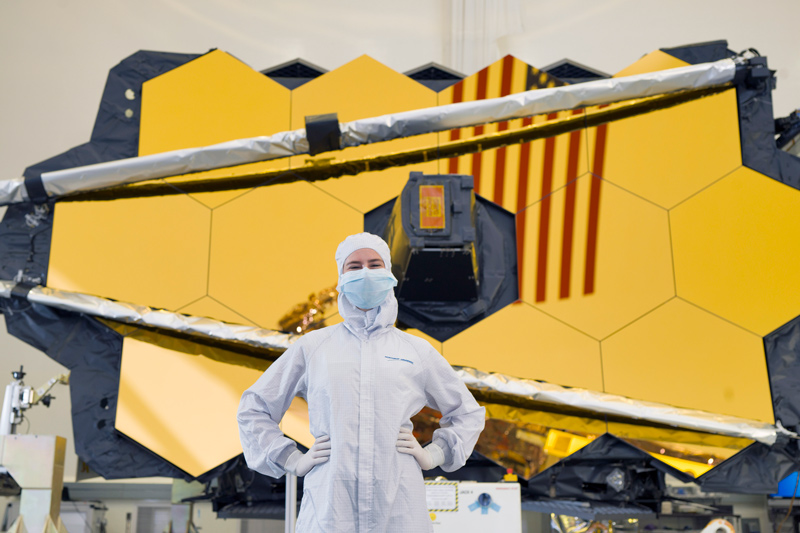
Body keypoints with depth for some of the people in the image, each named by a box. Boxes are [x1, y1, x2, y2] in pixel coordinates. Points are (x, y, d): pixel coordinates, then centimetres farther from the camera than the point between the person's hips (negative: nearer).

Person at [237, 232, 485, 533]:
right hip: (330, 506, 0)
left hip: (398, 507, 1)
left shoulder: (417, 351, 14)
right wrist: (292, 461, 7)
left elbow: (468, 413, 25)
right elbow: (253, 409, 18)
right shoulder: (312, 347, 11)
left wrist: (433, 456, 10)